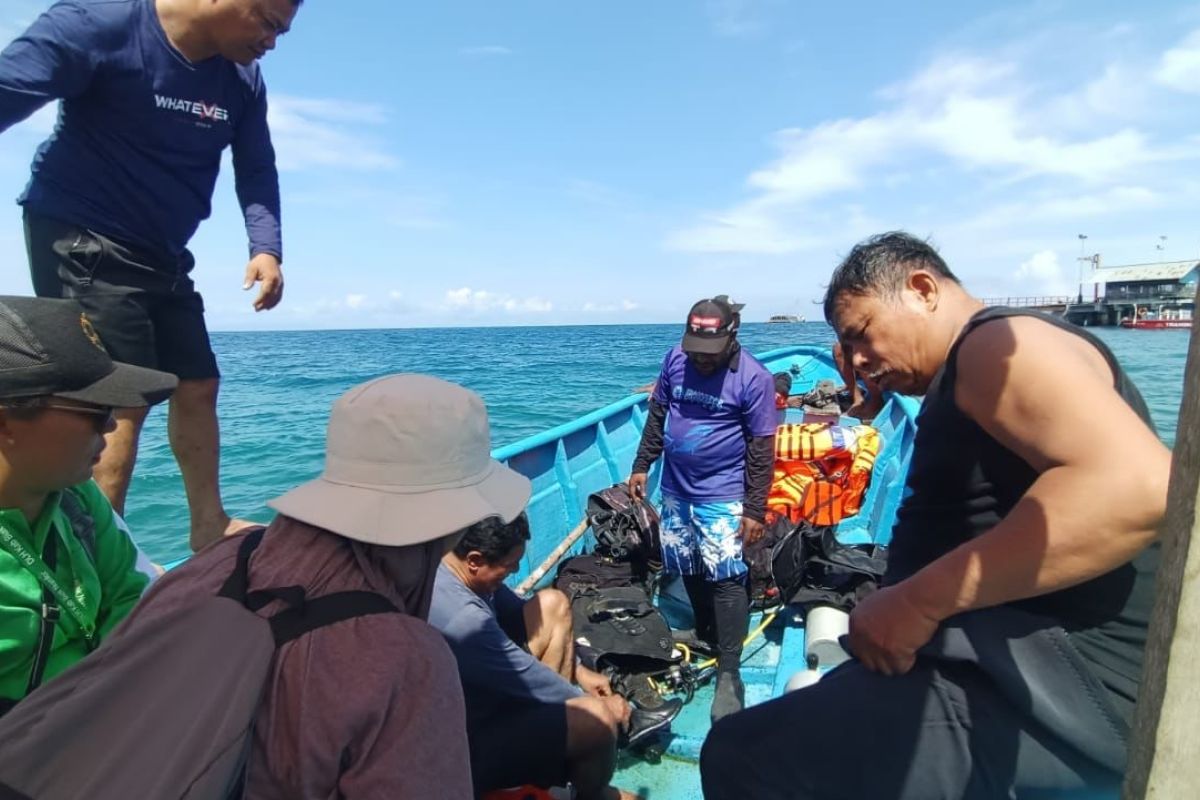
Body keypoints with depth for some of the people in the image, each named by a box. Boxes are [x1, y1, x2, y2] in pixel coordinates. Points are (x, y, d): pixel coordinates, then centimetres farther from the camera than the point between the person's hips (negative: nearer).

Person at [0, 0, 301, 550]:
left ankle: (208, 525, 22)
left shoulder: (242, 79, 4)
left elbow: (256, 171, 5)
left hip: (162, 255, 7)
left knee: (197, 386, 9)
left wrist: (265, 248, -12)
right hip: (83, 241, -7)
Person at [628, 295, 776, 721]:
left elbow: (761, 449, -11)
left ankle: (728, 673, 7)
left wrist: (755, 509, -11)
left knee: (725, 578, -5)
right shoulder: (675, 359, -2)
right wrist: (641, 466, 10)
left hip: (722, 497, -5)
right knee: (689, 570, 16)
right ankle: (704, 639, 39)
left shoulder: (753, 377, -14)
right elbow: (657, 415, 9)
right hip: (676, 490, 5)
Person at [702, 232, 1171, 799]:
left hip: (1054, 677, -11)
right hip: (1010, 663, 11)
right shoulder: (965, 378, 21)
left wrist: (919, 601, -24)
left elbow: (1137, 485, -26)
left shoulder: (998, 343, -10)